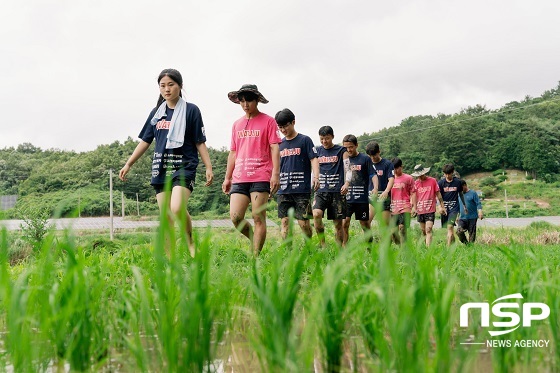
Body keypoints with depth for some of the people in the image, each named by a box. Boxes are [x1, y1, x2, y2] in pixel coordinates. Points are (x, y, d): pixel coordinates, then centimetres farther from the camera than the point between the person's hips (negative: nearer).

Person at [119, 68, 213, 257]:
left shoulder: (191, 110, 0)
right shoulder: (156, 112, 12)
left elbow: (200, 142, 0)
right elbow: (145, 141, 15)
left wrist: (209, 167, -7)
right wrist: (128, 164, 12)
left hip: (184, 167, -4)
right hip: (160, 168, 5)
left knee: (177, 208, -24)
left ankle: (191, 242, -1)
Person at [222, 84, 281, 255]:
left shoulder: (268, 121, 3)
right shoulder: (237, 124, 17)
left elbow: (274, 148, -3)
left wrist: (275, 173, -13)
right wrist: (227, 178, 17)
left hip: (260, 177, -4)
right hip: (239, 178, 5)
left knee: (258, 218, -5)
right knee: (235, 217, -5)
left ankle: (256, 255, 0)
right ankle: (255, 240, 19)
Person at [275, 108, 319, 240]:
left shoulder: (305, 140, 2)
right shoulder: (280, 144, 15)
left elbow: (314, 159, -5)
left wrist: (316, 177, -21)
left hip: (302, 189, -4)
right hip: (283, 190, 4)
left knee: (303, 223, -5)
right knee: (285, 222, 0)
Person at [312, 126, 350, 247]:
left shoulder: (341, 151, 6)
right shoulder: (317, 151, 14)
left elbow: (348, 169, 2)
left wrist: (346, 183, -15)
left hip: (337, 191, -1)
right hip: (321, 191, 1)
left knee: (338, 223, 1)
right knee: (316, 214, -23)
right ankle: (323, 245, -13)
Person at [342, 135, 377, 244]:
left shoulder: (365, 159, 1)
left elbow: (373, 175, -3)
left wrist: (375, 188, -19)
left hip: (362, 198, -2)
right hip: (346, 198, 2)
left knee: (365, 224, 6)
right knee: (344, 223, -9)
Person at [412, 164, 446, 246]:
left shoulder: (432, 181, -1)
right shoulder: (416, 183, 6)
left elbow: (438, 194, 4)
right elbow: (414, 196, 9)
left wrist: (442, 206, 4)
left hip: (430, 210, -3)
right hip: (420, 210, 4)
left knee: (428, 230, -14)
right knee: (423, 231, 11)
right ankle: (425, 246, 22)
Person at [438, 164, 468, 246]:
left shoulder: (457, 182, 2)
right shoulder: (440, 183, -1)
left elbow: (461, 194, 17)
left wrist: (465, 206, 27)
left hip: (454, 207, -2)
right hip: (444, 208, 2)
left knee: (450, 227, -17)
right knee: (447, 228, 9)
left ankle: (448, 247, -19)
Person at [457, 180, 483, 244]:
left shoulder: (472, 193, 1)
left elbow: (478, 204, -4)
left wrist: (480, 213, -17)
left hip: (472, 218, -3)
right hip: (462, 218, 4)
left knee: (472, 233, -2)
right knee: (459, 231, -15)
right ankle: (466, 244, 2)